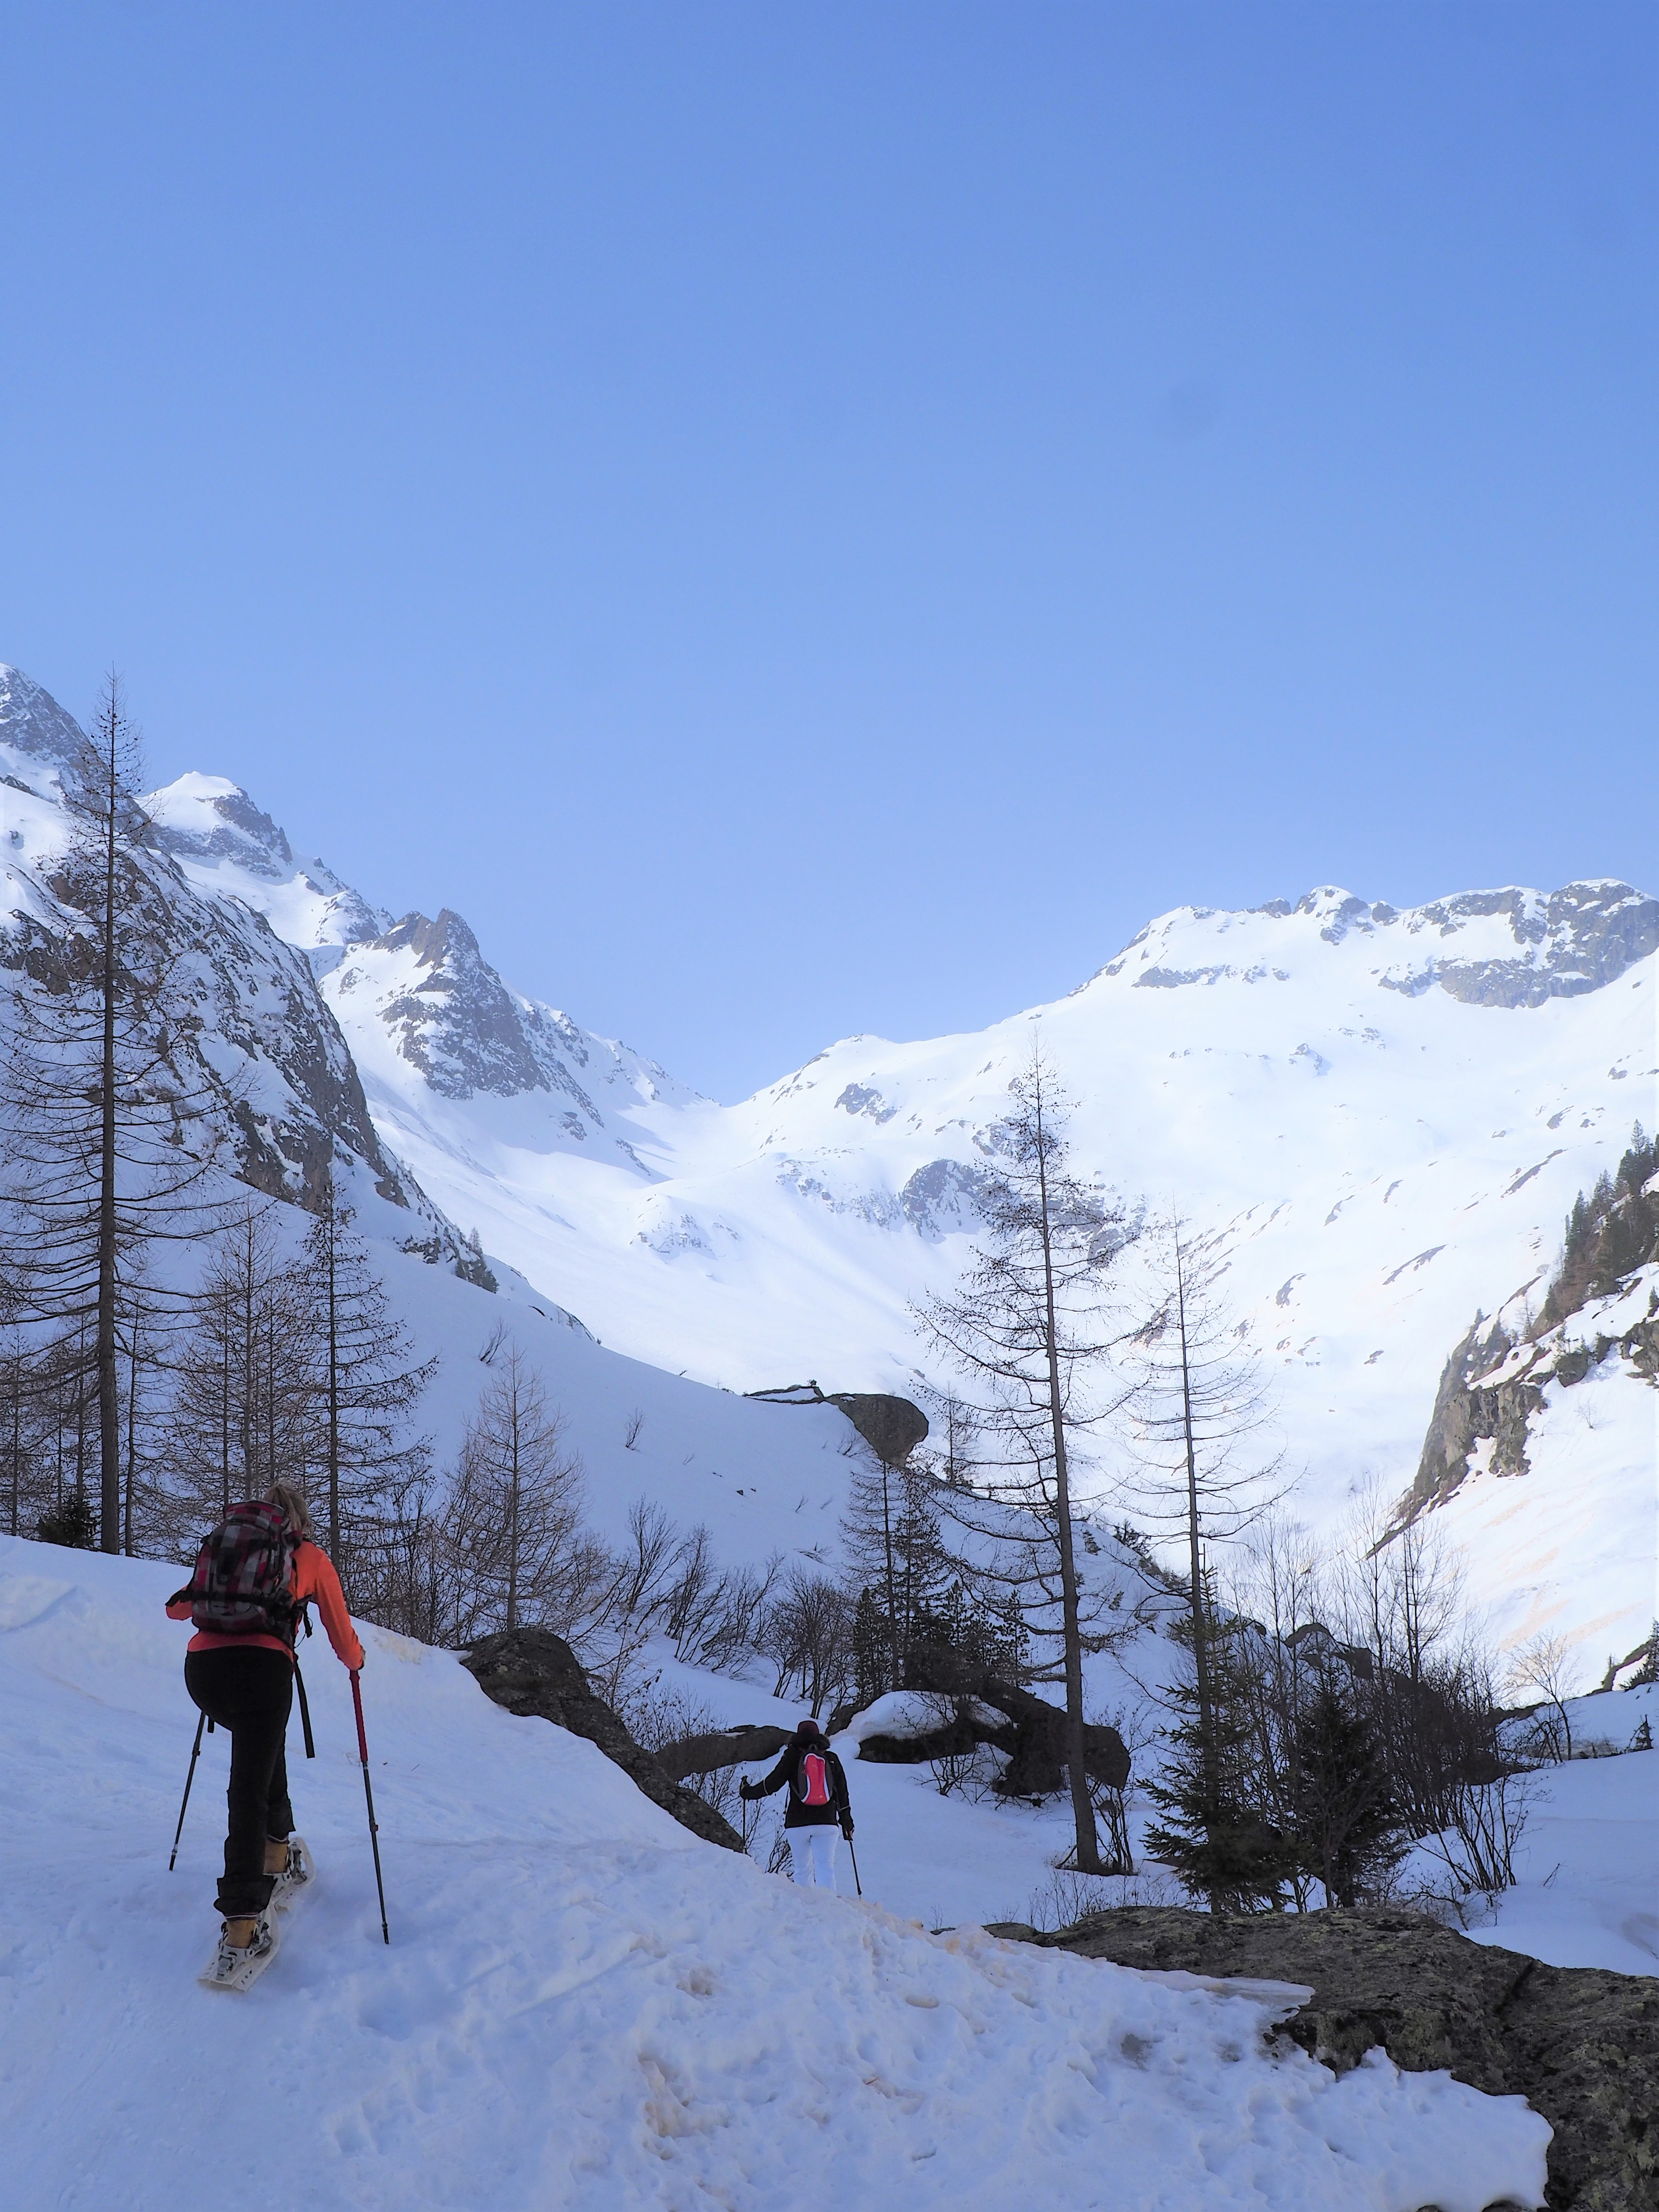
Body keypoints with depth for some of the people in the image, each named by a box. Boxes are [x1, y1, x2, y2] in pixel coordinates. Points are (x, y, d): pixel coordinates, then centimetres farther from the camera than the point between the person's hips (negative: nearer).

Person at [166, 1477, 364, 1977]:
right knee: (249, 1791, -9)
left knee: (265, 1743, 32)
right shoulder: (311, 1557, 19)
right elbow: (342, 1636, 24)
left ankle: (277, 1854, 34)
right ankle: (241, 1926, -19)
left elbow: (178, 1608, 34)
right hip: (262, 1667, -4)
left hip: (202, 1666, 4)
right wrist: (355, 1661, 46)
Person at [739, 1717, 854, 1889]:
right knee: (826, 1867, -5)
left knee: (802, 1870, 9)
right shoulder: (831, 1759, 9)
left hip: (797, 1824, -1)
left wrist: (747, 1792, 15)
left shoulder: (793, 1757, 2)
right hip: (826, 1823, 1)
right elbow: (842, 1794, 11)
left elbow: (771, 1784, -1)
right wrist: (847, 1824, 20)